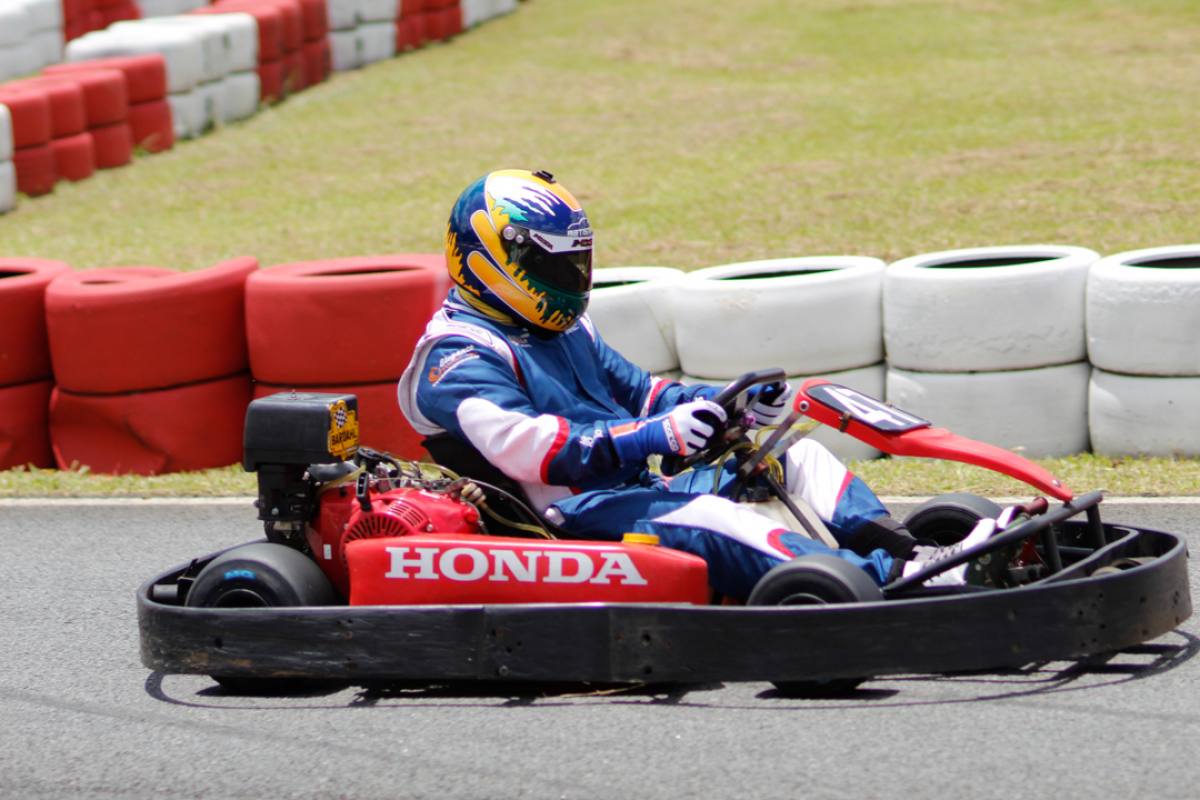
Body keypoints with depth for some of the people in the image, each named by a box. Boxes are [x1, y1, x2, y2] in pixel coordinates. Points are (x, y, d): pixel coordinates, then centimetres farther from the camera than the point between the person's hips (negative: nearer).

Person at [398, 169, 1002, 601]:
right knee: (706, 524, -35)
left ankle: (900, 547, -22)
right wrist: (648, 436, -31)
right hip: (579, 514, -10)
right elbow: (519, 442, -24)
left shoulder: (563, 332, 23)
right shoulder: (457, 361, -8)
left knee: (798, 457, 1)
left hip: (639, 484, 10)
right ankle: (891, 578, -50)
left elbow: (635, 391, 29)